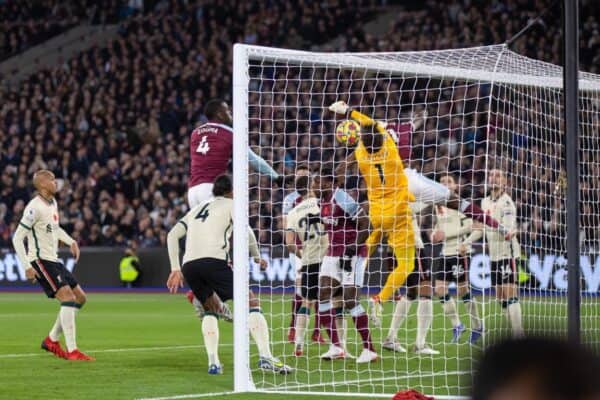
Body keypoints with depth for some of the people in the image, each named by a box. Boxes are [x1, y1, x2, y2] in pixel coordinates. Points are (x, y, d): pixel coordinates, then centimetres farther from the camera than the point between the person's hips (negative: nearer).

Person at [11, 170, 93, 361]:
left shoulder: (52, 202, 10)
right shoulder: (35, 207, -17)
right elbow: (17, 238, -18)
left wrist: (71, 241, 16)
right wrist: (27, 266, -21)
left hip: (53, 259, 10)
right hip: (40, 260, -10)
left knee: (80, 297, 10)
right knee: (68, 296, -19)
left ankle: (52, 340, 19)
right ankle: (72, 351, -20)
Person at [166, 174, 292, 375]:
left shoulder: (197, 208, 31)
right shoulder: (230, 204, 16)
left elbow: (172, 235, 24)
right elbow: (246, 232, 0)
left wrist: (175, 269, 23)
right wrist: (257, 257, 14)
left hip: (188, 265, 5)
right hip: (214, 260, -5)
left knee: (212, 308, 26)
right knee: (252, 303, 2)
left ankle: (213, 362, 10)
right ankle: (265, 356, -14)